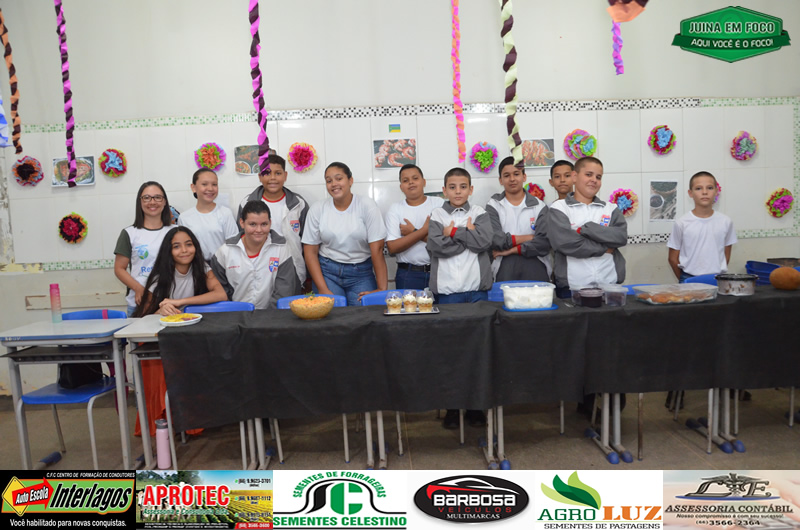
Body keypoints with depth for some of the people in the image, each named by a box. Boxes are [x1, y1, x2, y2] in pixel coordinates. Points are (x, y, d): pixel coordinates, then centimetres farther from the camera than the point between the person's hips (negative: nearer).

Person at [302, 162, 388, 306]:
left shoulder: (367, 206, -6)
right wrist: (322, 289, -10)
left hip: (361, 273, -1)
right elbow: (310, 251, 1)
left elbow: (377, 249, -11)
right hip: (327, 272, 1)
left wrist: (382, 289, -16)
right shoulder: (317, 210, 1)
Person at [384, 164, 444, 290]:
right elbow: (392, 247, -7)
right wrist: (423, 230, -11)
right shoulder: (395, 209, 3)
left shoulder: (440, 203, 2)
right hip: (408, 274, 0)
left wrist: (413, 232, -10)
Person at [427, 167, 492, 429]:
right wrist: (467, 234, -9)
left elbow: (485, 241, -10)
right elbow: (436, 247, -11)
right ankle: (451, 406, 15)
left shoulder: (479, 213, 8)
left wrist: (454, 232, -10)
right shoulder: (436, 215, 5)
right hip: (447, 289, -1)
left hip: (477, 288, 1)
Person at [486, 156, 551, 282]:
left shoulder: (539, 206, 8)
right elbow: (494, 240, -9)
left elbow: (545, 243, -6)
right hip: (504, 272, -1)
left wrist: (512, 250, -10)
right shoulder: (493, 206, 7)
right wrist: (529, 238, -5)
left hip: (536, 273, 1)